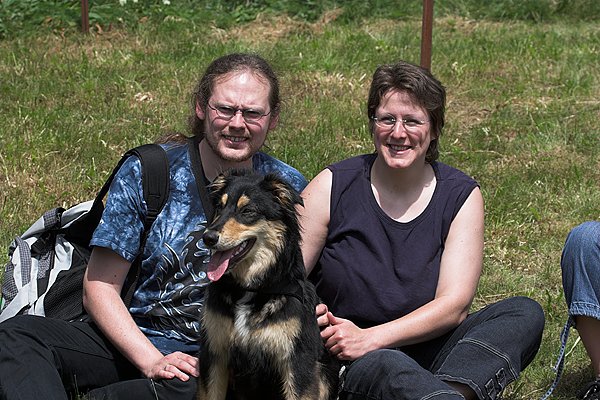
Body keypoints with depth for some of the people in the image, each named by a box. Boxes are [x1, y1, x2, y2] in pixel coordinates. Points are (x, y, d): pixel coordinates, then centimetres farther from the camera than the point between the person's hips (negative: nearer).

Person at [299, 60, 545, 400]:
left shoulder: (461, 196, 3)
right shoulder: (333, 187, -1)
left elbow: (454, 304, -7)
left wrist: (370, 338, -19)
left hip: (428, 353, 3)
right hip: (348, 368, -3)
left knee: (525, 314, -20)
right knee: (385, 367, -37)